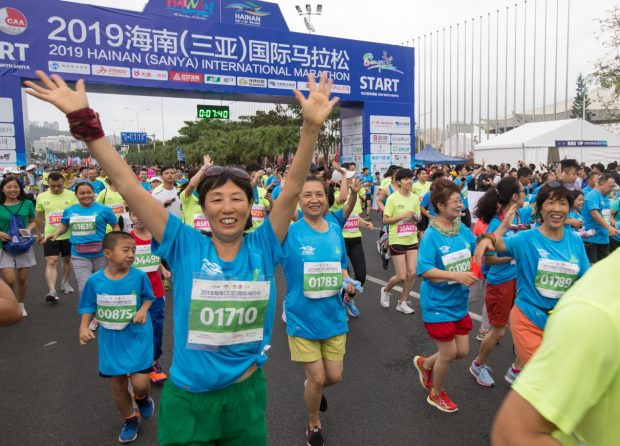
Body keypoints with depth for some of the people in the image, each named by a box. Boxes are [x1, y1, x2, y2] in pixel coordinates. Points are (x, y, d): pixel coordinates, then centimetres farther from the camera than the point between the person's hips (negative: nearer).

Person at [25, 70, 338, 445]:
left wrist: (311, 127, -29)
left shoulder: (263, 247, -9)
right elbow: (129, 187, -14)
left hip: (245, 394, 1)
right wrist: (84, 120, -18)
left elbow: (293, 189, -18)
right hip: (187, 398, -1)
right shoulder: (185, 246, -10)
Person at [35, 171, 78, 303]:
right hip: (50, 235, 0)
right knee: (51, 262, -9)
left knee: (67, 259, 17)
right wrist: (40, 233, 17)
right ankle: (52, 291, -13)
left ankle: (65, 282, 37)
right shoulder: (42, 197, 0)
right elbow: (39, 216, 12)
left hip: (69, 235, 0)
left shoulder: (72, 196, -7)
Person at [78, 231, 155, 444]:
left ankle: (143, 398, 30)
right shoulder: (95, 280, -11)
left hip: (137, 338, -2)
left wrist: (143, 310, -17)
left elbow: (148, 297, 1)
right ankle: (130, 420, 41)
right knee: (117, 386, 14)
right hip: (110, 341, 2)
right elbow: (89, 307, 1)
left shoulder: (139, 276, -15)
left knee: (140, 383, -10)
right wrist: (84, 327, -14)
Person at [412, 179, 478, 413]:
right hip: (438, 304, -7)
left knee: (462, 351, 15)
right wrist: (457, 275, -32)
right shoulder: (431, 235, -20)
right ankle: (437, 394, 34)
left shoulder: (462, 229, 0)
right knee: (449, 353, 7)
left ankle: (425, 364, 42)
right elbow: (424, 270, -26)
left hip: (459, 302, 7)